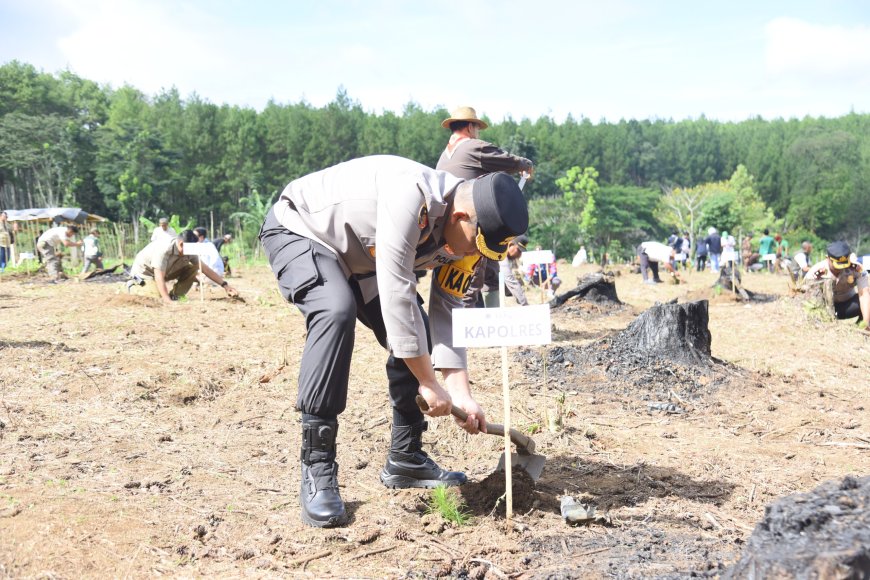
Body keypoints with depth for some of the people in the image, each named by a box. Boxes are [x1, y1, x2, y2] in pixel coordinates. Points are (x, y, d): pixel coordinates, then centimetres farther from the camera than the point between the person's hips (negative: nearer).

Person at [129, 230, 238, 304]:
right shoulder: (164, 250, -38)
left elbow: (205, 268, -9)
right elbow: (159, 277, -42)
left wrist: (225, 285, -16)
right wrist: (168, 302, -52)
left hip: (166, 271, 7)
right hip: (144, 271, -6)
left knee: (193, 269, -11)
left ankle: (174, 296, -4)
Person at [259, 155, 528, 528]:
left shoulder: (465, 231, -11)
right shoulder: (412, 194, -38)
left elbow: (447, 314, -7)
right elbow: (396, 294, -38)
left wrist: (461, 394, -16)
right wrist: (429, 383, -31)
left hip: (359, 256, 8)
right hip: (298, 230, -8)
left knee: (416, 333, -2)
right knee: (337, 312, -34)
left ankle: (405, 458, 12)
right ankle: (317, 468, -27)